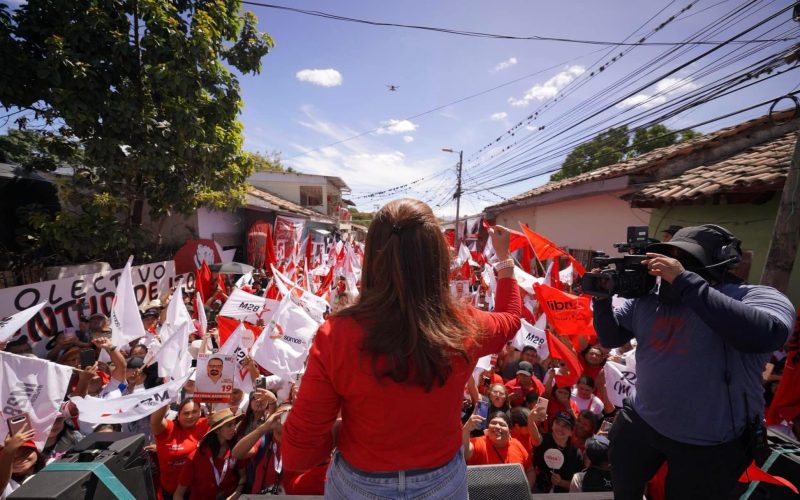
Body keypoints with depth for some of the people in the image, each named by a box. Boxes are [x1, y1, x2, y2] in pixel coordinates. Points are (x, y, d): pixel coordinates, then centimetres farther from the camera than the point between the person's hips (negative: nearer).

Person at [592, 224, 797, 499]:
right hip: (640, 421, 4)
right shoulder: (646, 298, -5)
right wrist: (602, 296, -17)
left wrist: (685, 281, -38)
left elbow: (767, 335, -39)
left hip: (710, 444, -3)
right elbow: (610, 338, 0)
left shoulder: (754, 296, -16)